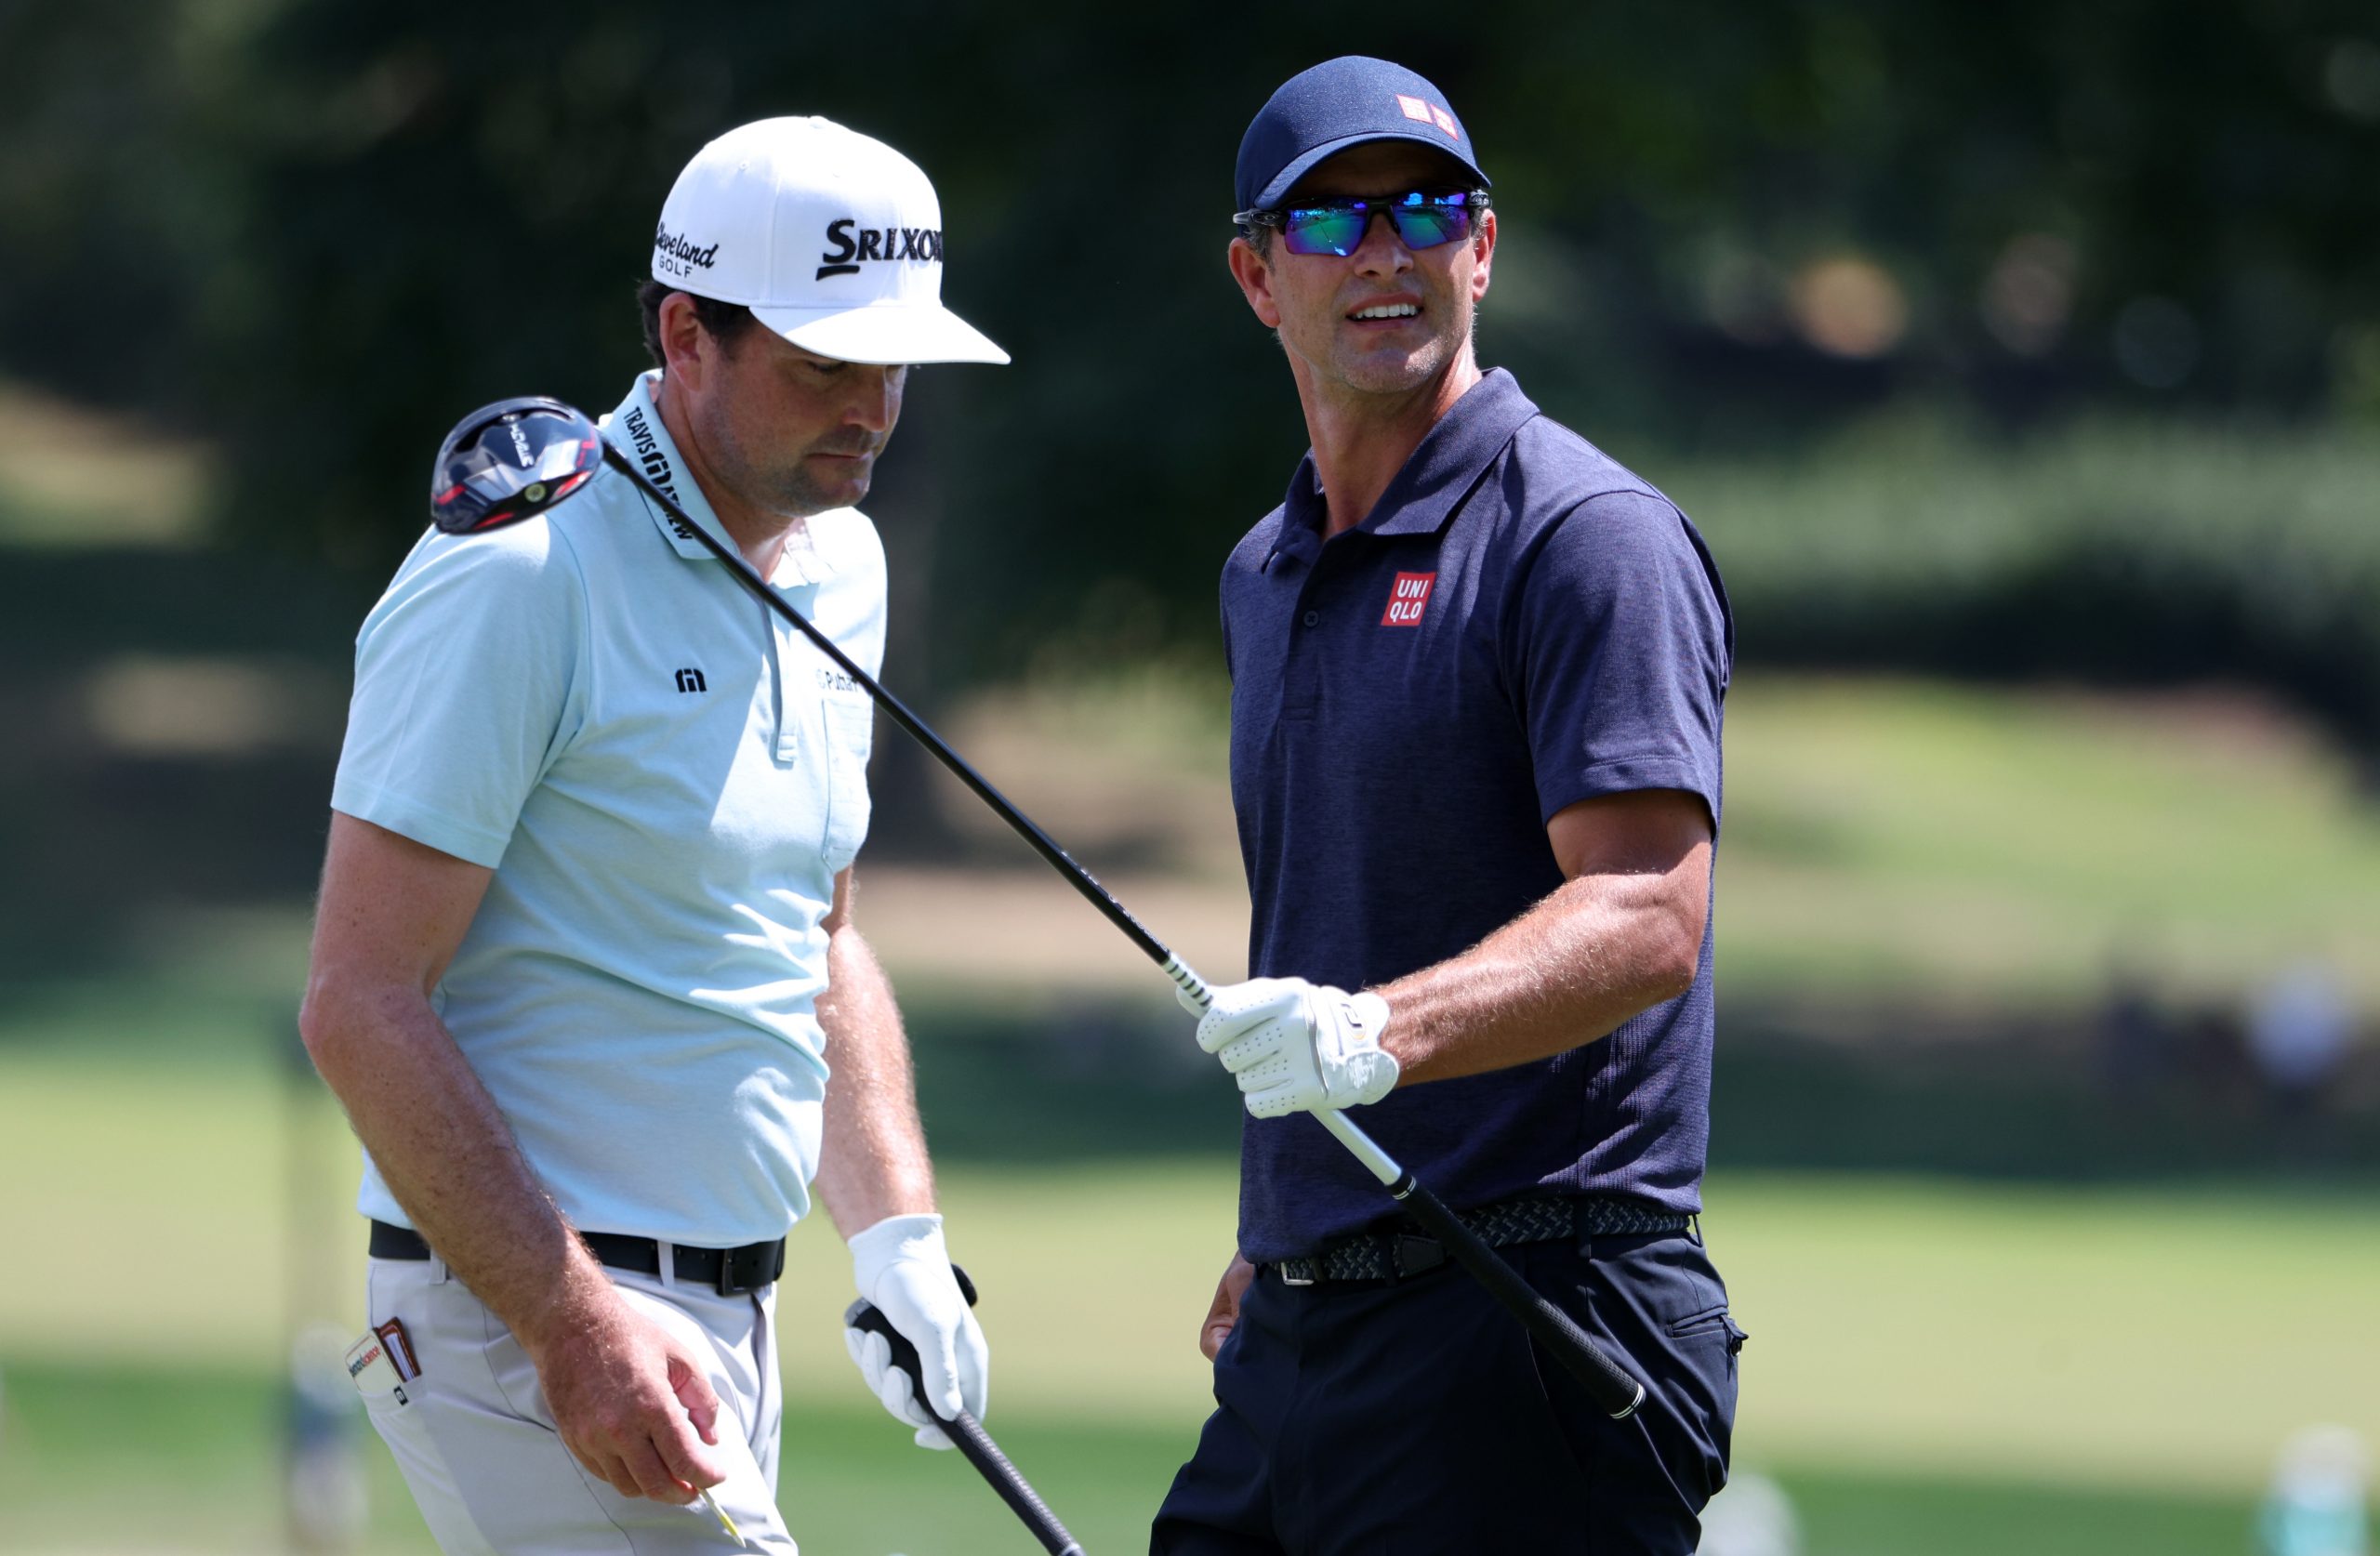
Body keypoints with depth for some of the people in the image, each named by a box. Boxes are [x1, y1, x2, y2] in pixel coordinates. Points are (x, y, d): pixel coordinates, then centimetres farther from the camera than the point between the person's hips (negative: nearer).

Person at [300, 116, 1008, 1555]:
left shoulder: (841, 565, 13)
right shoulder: (515, 574, -14)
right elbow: (360, 1004, -17)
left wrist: (897, 1239, 11)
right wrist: (572, 1323, -22)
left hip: (734, 1325, 9)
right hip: (522, 1315, -9)